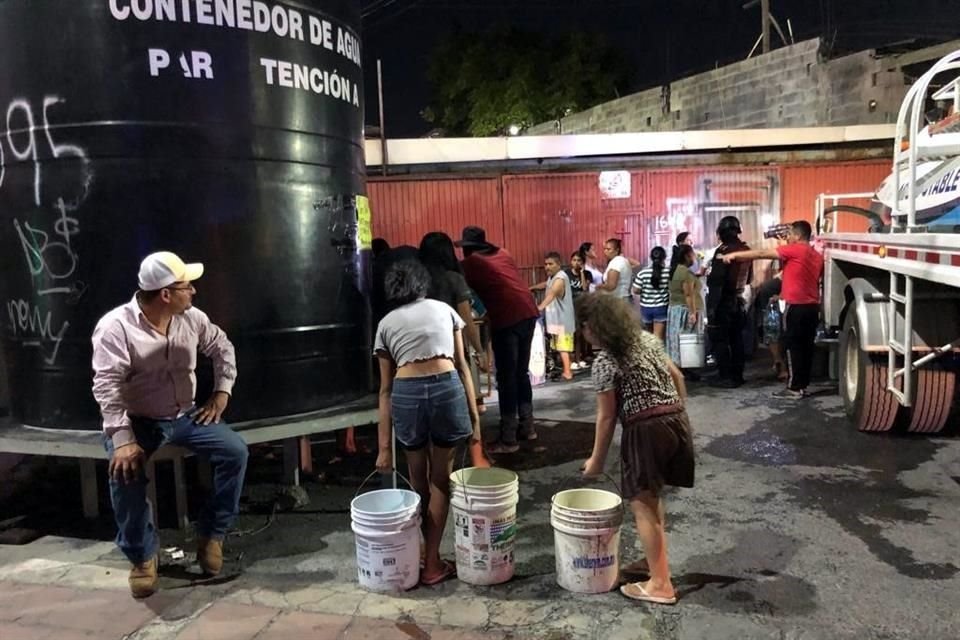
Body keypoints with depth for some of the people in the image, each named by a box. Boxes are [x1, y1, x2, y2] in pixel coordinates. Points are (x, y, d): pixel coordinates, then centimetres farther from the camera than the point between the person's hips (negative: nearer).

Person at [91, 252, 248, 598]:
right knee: (125, 471, -32)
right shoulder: (115, 327, -19)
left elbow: (222, 348, 14)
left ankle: (211, 534, 2)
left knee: (235, 451, -17)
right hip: (138, 421, -4)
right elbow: (107, 388, -24)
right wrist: (123, 439, -32)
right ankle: (143, 556, -7)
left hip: (186, 415, 4)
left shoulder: (191, 318, -3)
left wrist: (221, 393, 4)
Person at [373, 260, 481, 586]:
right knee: (440, 480, 16)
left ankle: (422, 554, 35)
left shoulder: (386, 323, 17)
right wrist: (474, 415, 11)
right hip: (447, 388, 0)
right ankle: (432, 563, 21)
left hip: (406, 393, 1)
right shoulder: (444, 309, 18)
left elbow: (385, 388, 12)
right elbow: (462, 366, 10)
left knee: (418, 480, 21)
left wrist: (385, 447, 12)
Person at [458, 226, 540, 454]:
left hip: (507, 319, -6)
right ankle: (527, 427, 26)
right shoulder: (503, 254, 23)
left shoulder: (470, 263, 7)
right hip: (528, 312, 6)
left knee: (506, 377, -1)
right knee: (521, 373, 18)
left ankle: (508, 439, 3)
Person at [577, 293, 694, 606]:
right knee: (652, 497, 22)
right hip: (677, 421, 8)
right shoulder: (647, 339, 10)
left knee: (642, 505, 2)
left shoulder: (604, 361, -11)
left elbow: (607, 416, -9)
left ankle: (660, 584, 8)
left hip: (646, 429, -8)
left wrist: (597, 458, 1)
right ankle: (656, 559, 36)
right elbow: (676, 376, 17)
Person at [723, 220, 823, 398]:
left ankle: (794, 388, 0)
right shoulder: (817, 255, 14)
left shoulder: (794, 250, -8)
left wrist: (734, 255, -1)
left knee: (793, 347, -3)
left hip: (797, 306, -8)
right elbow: (815, 281, 18)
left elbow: (762, 254, -7)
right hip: (813, 306, 8)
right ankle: (803, 385, 14)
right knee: (806, 347, 10)